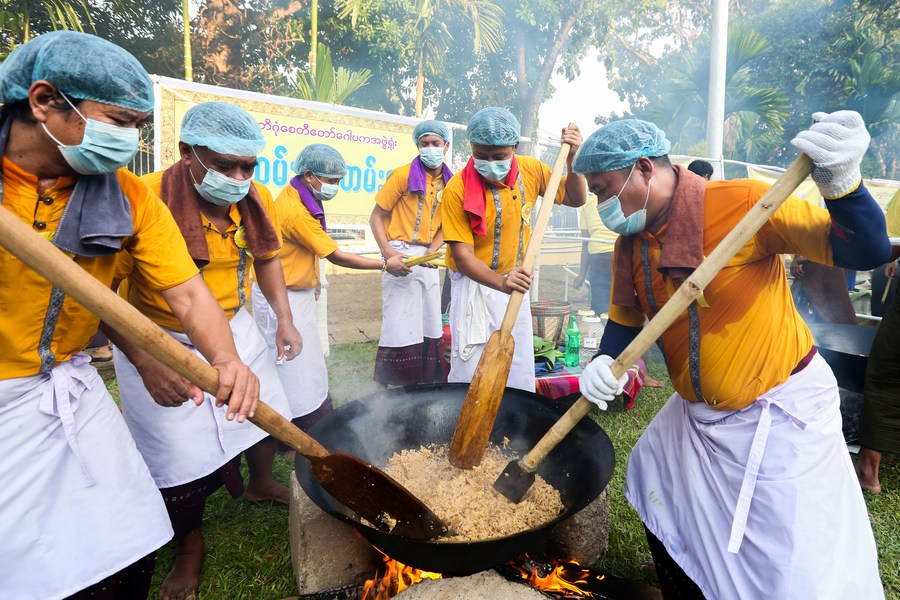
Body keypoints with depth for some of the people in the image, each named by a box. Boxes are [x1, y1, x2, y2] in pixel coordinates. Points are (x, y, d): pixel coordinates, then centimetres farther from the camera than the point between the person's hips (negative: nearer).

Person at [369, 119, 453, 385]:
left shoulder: (449, 183, 9)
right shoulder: (404, 174, -6)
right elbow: (376, 217, -6)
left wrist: (432, 251, -5)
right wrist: (388, 253, -20)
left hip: (427, 259, 6)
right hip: (401, 256, -6)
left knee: (430, 328, 12)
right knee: (400, 328, -7)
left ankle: (426, 381, 27)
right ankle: (387, 387, 8)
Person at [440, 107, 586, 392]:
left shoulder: (530, 170, -4)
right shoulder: (457, 189, -18)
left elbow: (575, 199, 8)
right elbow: (462, 254, -21)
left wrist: (572, 159, -9)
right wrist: (500, 281, -37)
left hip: (514, 284, 5)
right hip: (474, 286, -4)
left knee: (520, 374, 11)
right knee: (469, 373, -3)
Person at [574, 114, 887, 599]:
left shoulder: (741, 204, -22)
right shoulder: (629, 242, -2)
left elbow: (867, 252, -21)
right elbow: (624, 319, 6)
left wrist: (839, 182, -39)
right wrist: (604, 362, -14)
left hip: (780, 412, -6)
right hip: (695, 412, 7)